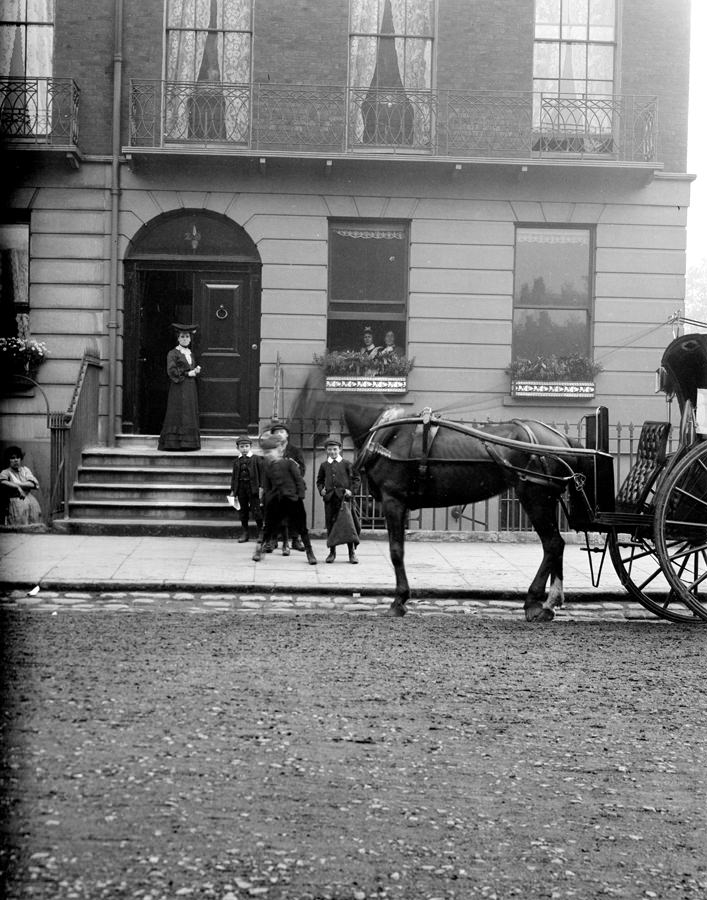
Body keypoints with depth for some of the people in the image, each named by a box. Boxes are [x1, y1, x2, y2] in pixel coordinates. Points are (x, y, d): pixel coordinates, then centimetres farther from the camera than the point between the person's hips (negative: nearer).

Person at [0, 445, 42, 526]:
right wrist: (18, 487, -17)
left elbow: (32, 484, 1)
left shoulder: (25, 469, 16)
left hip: (32, 501, 4)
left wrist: (16, 484, -7)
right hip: (15, 501, -4)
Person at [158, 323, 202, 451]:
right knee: (178, 415, -11)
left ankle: (189, 443, 5)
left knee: (191, 415, 4)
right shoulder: (173, 353, -2)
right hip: (178, 388, -7)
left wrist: (197, 370, 3)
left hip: (191, 388, 7)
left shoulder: (191, 354, 19)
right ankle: (175, 442, -11)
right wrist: (187, 373, -11)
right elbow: (171, 371, -12)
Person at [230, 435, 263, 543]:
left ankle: (260, 531, 8)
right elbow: (234, 476, 14)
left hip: (253, 487, -4)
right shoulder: (236, 461, 10)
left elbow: (261, 473, -1)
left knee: (256, 510, -4)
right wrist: (233, 490, 9)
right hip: (241, 487, 4)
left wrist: (261, 487, -8)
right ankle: (244, 532, 15)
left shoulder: (256, 459, 0)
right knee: (243, 511, 8)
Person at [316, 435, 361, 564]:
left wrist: (352, 491, -3)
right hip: (329, 498, 3)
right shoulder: (324, 465, 11)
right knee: (330, 524, 4)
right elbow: (320, 480, 21)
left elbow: (357, 478, 8)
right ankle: (332, 552, 12)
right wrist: (321, 490, 3)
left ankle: (352, 552, -2)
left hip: (343, 497, -2)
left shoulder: (346, 463, 4)